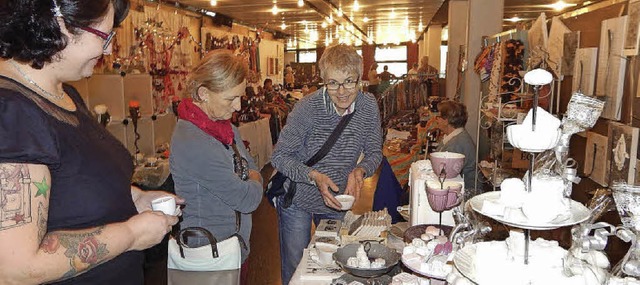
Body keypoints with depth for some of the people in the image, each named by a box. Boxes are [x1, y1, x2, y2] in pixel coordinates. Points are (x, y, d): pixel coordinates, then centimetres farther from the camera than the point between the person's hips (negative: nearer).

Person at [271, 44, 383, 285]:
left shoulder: (369, 105, -13)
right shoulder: (307, 108, -25)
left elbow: (375, 153, -2)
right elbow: (280, 156, -18)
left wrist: (360, 170, -24)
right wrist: (314, 176, -33)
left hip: (338, 200, 4)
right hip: (297, 200, -3)